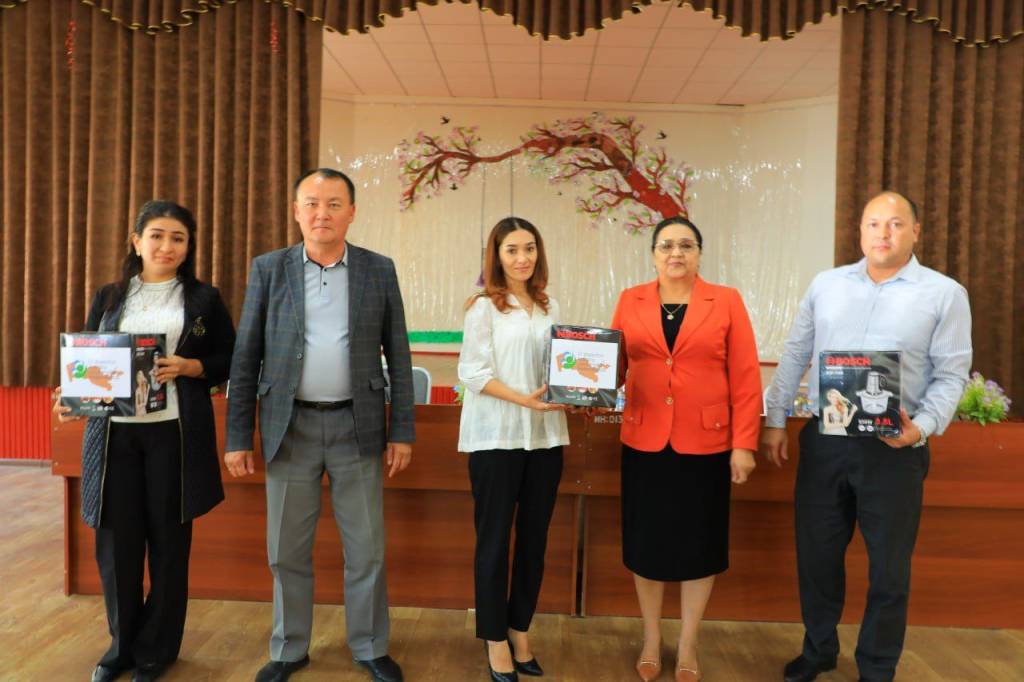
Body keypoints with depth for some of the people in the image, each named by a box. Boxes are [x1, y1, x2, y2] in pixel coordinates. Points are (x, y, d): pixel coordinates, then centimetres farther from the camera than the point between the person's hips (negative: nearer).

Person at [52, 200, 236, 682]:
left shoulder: (204, 299, 5)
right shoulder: (108, 297, 12)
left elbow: (230, 362, 4)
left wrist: (189, 367, -13)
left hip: (174, 432, -2)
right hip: (113, 431, 2)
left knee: (168, 539, 6)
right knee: (115, 539, 5)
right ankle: (122, 643, 26)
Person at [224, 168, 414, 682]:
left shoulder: (379, 270, 2)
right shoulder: (268, 269, 2)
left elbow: (398, 355, 3)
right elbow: (245, 358, 3)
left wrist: (402, 430, -1)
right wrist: (237, 437, -1)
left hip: (357, 426, 0)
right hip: (290, 427, 1)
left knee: (366, 549, 7)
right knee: (287, 551, 10)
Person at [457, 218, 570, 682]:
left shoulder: (549, 307, 11)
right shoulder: (484, 306, -4)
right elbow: (473, 372, -11)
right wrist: (523, 399, -21)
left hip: (545, 434, 5)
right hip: (497, 434, -5)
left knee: (534, 537, 11)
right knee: (495, 538, 5)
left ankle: (520, 630, 27)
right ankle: (495, 639, 19)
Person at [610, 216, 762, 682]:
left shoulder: (726, 302, 0)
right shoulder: (630, 302, 5)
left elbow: (746, 378, -3)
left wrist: (744, 444, -7)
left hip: (706, 442, -1)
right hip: (644, 439, 2)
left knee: (699, 543, 9)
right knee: (645, 541, 10)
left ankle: (688, 643, 28)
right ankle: (651, 639, 29)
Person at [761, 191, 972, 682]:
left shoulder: (945, 294, -1)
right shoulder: (826, 285, 7)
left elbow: (951, 375, -3)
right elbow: (794, 356, 9)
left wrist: (922, 427, -19)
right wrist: (775, 420, 5)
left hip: (894, 448, -2)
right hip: (823, 440, 3)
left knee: (888, 567, 11)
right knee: (816, 553, 13)